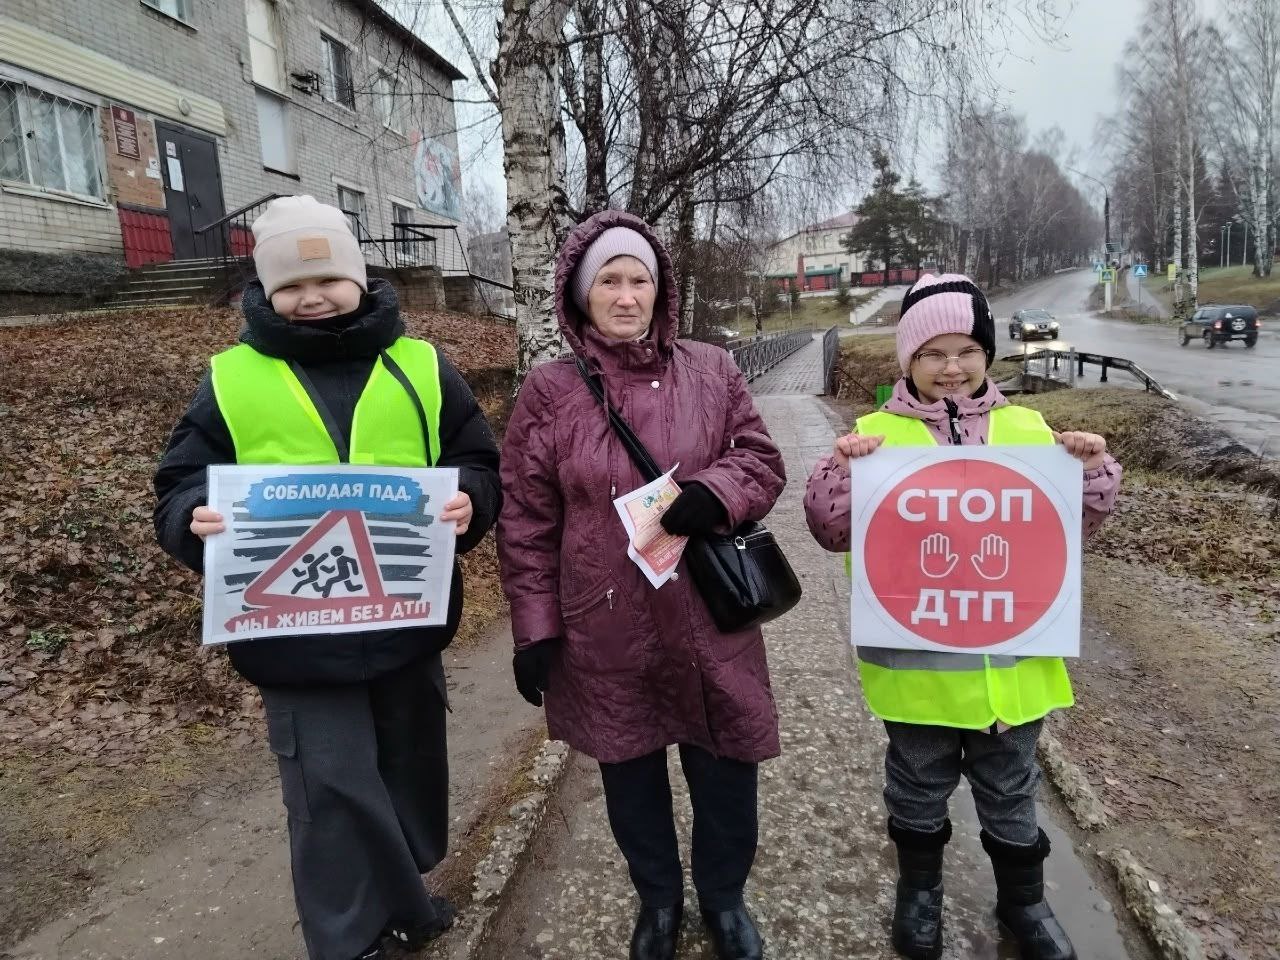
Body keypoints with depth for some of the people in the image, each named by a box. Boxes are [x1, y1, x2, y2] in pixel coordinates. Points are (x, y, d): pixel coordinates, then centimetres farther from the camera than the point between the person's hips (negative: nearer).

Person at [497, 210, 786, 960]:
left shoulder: (712, 372, 0)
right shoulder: (548, 391, -3)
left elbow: (764, 463, 2)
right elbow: (526, 523, -2)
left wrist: (712, 494, -20)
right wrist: (535, 626, -3)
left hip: (708, 620, 1)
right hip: (605, 630, 0)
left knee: (725, 767, 14)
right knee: (630, 773, 18)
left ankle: (724, 897, 43)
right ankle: (659, 899, 46)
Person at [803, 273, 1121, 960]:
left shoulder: (1027, 428, 2)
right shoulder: (878, 434, -7)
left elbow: (1073, 527, 8)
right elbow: (831, 531, -9)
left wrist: (1093, 469, -9)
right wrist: (841, 467, -25)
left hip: (1012, 656, 2)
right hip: (915, 660, -2)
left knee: (1010, 788, 21)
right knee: (919, 786, 19)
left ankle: (1022, 898, 45)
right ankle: (919, 888, 44)